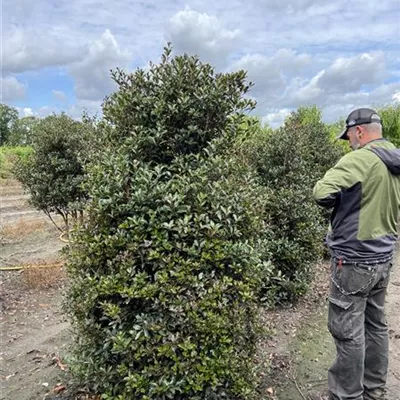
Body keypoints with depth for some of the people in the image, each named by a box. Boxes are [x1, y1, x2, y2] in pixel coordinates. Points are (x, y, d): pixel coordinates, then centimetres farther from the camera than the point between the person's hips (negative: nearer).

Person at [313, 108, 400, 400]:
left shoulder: (359, 159, -18)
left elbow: (322, 194, -26)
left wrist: (342, 194, -5)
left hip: (354, 260, -9)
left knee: (348, 331, 3)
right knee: (376, 324, 19)